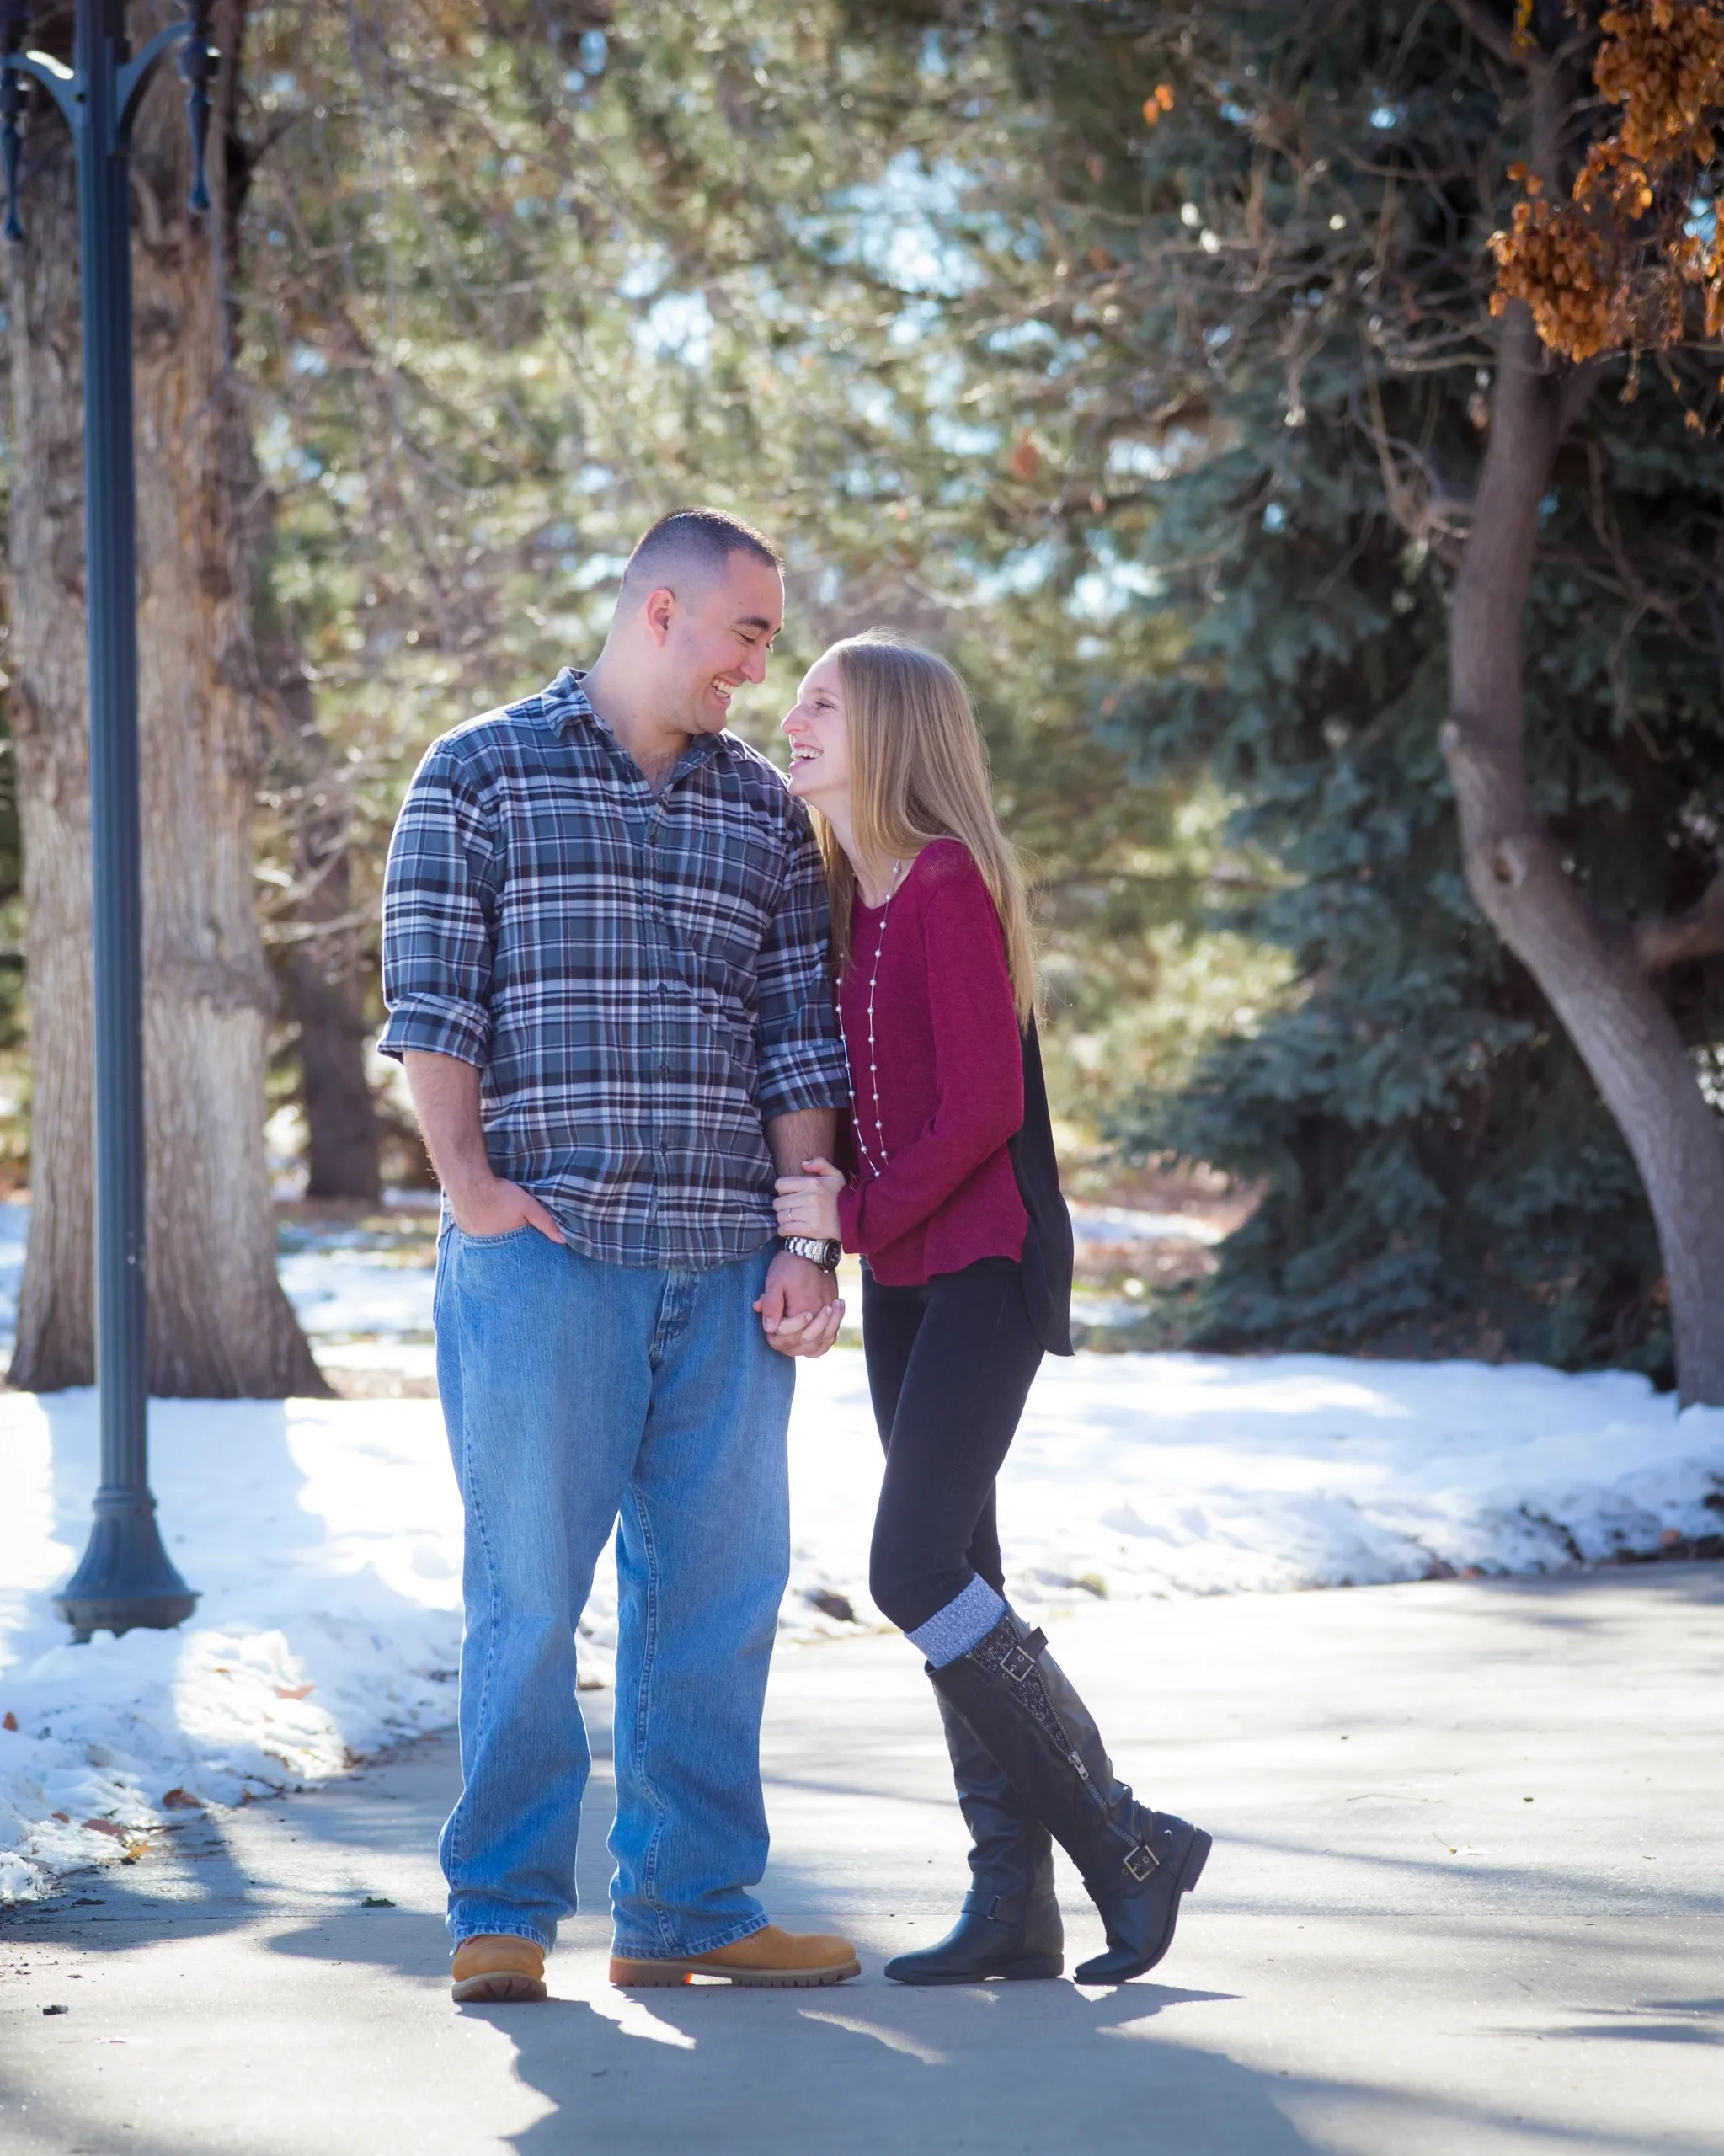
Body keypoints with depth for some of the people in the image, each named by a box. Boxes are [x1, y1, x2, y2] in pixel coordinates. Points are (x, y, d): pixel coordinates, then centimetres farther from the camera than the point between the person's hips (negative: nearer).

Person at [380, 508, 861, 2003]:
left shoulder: (765, 811, 15)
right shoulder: (483, 774, 4)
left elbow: (801, 1038, 12)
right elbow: (431, 996, -1)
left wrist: (808, 1245, 4)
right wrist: (470, 1181, -12)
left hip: (727, 1263, 4)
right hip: (542, 1253, -4)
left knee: (719, 1586, 5)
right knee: (528, 1586, -3)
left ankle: (691, 1906, 14)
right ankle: (504, 1911, 7)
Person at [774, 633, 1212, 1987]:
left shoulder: (949, 887, -14)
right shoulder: (850, 899, 13)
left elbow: (981, 1106, -18)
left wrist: (859, 1213, -12)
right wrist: (821, 1213, 4)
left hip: (984, 1266, -9)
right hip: (901, 1277, 9)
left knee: (916, 1573, -14)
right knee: (954, 1579, 7)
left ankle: (1128, 1844, -3)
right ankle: (1015, 1905, 11)